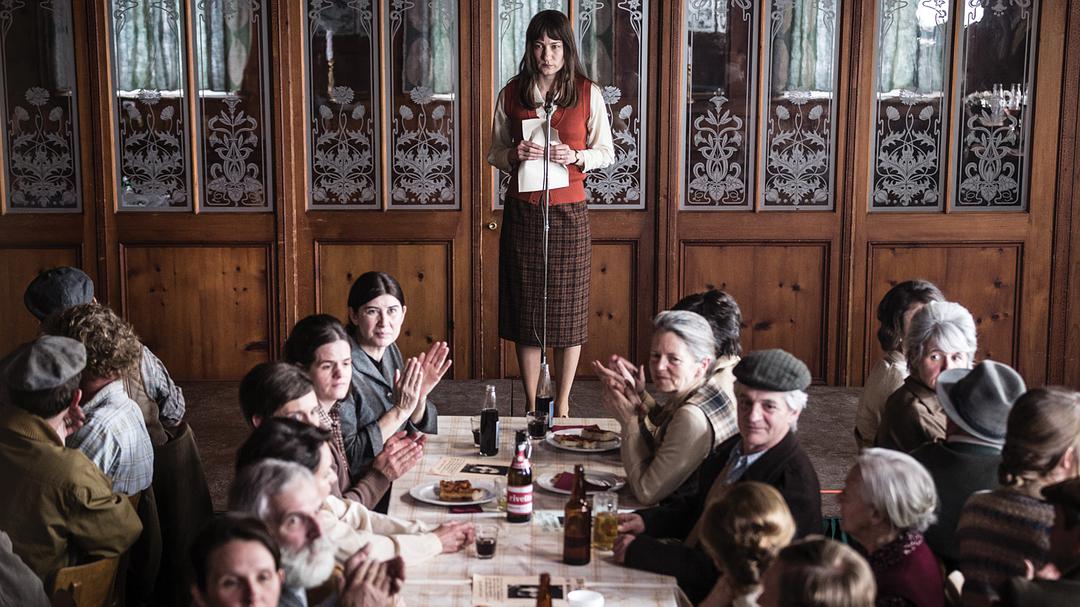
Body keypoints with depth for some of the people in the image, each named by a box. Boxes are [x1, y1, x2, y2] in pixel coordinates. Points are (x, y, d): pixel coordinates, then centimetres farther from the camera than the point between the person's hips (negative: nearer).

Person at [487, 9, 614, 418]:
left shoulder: (588, 93, 1)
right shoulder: (511, 94, 5)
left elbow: (606, 153, 6)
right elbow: (494, 152, 11)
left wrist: (576, 156, -14)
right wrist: (514, 155, -10)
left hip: (568, 212, -1)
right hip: (522, 211, 1)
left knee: (568, 308, 3)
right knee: (525, 307, 4)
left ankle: (562, 407, 15)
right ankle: (531, 408, 14)